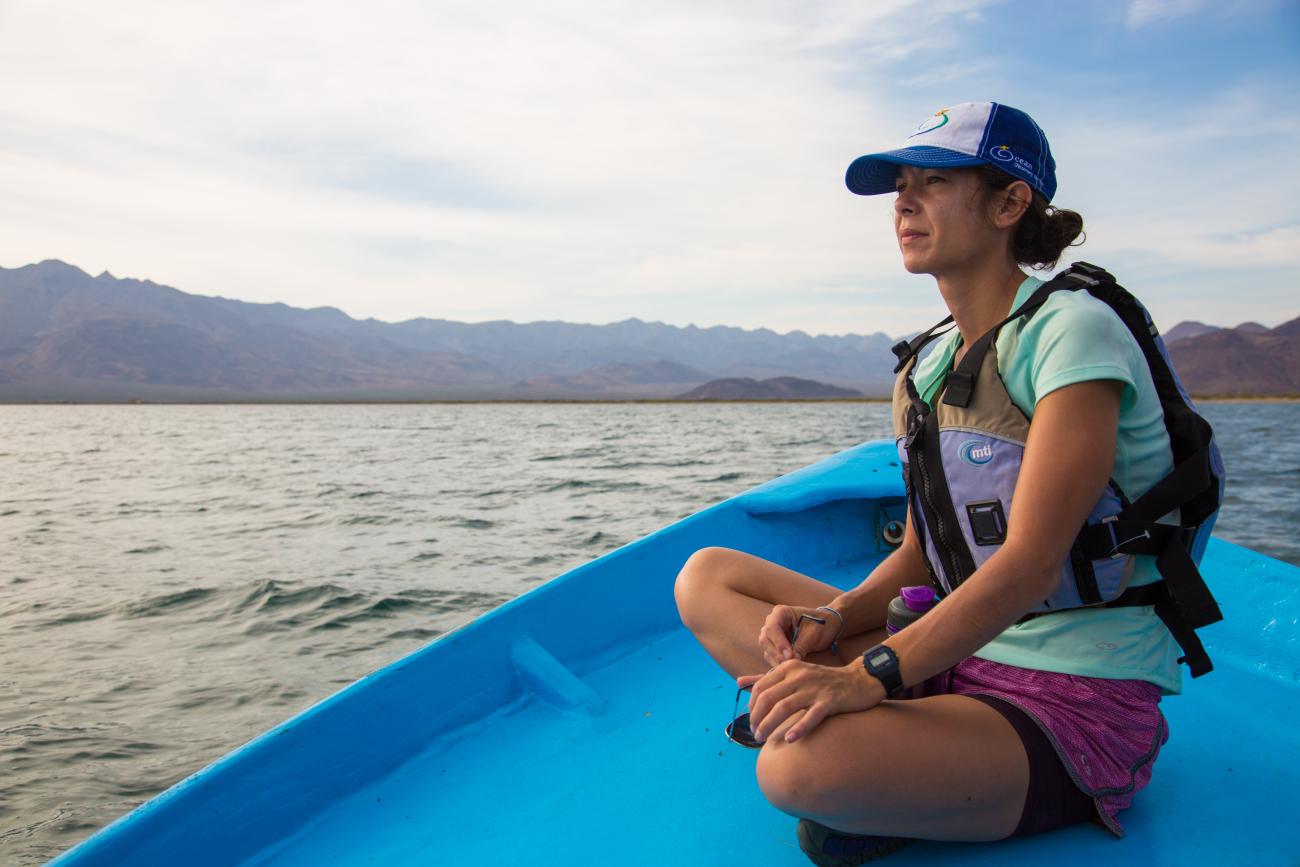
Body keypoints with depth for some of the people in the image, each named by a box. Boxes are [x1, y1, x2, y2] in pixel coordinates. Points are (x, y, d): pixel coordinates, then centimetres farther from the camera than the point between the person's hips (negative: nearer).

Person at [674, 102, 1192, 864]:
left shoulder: (1076, 331, -13)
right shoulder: (930, 368, 10)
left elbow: (1030, 565, -22)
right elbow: (921, 555, 11)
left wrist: (869, 675, -29)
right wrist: (837, 616, -9)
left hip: (1073, 708, -8)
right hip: (965, 658, 8)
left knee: (803, 765, -35)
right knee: (708, 577, 2)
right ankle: (874, 737, -9)